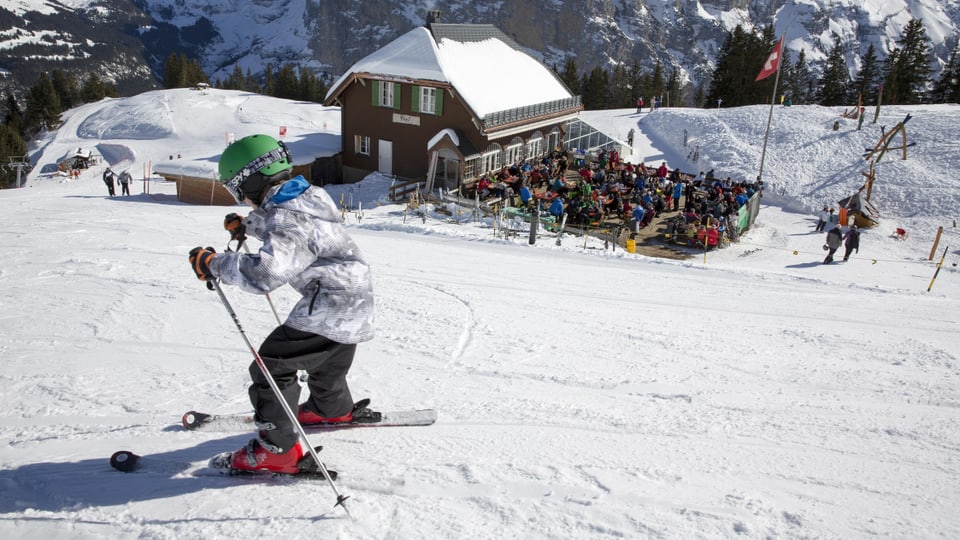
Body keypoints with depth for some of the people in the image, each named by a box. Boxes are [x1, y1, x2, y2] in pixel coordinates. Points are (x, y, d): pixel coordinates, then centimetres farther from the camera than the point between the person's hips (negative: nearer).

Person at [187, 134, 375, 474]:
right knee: (327, 362, 32)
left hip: (327, 310, -10)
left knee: (272, 367, -4)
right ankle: (334, 408, 57)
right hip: (352, 305, 10)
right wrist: (246, 225, 36)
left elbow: (264, 273, -37)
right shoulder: (306, 195, 5)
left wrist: (213, 264, -25)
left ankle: (276, 450, 3)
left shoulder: (287, 219, -26)